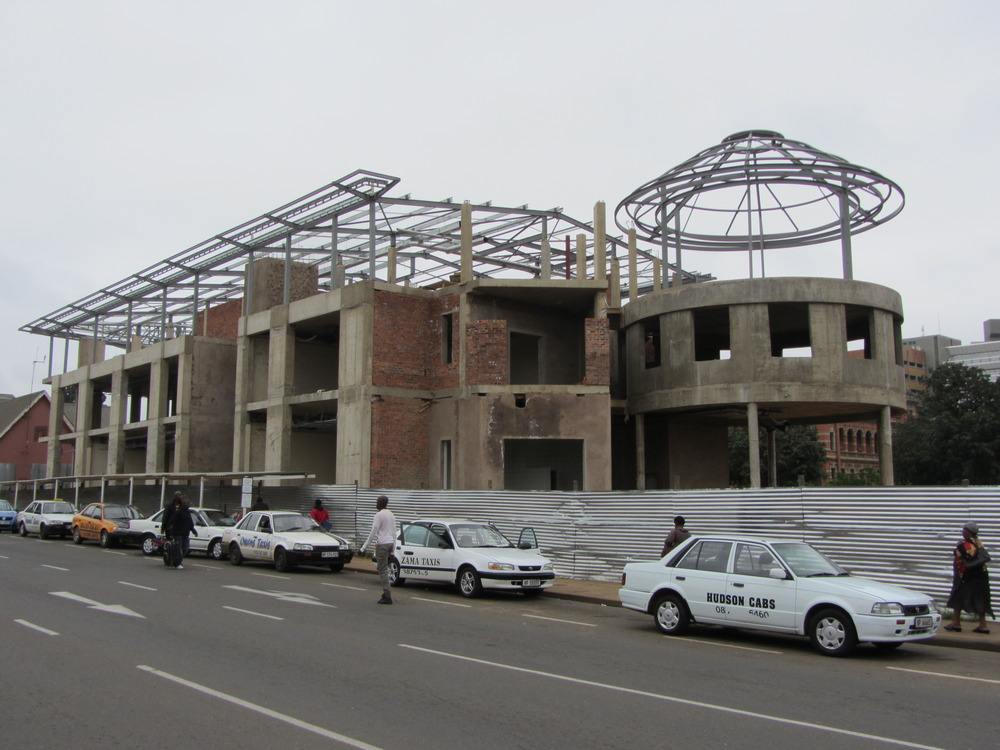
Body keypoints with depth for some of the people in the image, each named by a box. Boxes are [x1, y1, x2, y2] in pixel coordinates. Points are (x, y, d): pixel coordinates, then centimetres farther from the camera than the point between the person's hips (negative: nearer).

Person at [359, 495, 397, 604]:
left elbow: (373, 533, -12)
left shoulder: (379, 515, -9)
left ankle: (387, 596, -9)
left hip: (382, 543, -8)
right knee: (384, 569, 16)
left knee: (382, 570, -6)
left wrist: (363, 548, -9)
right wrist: (392, 550, 24)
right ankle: (387, 592, 14)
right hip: (390, 543, 8)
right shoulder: (391, 515, 16)